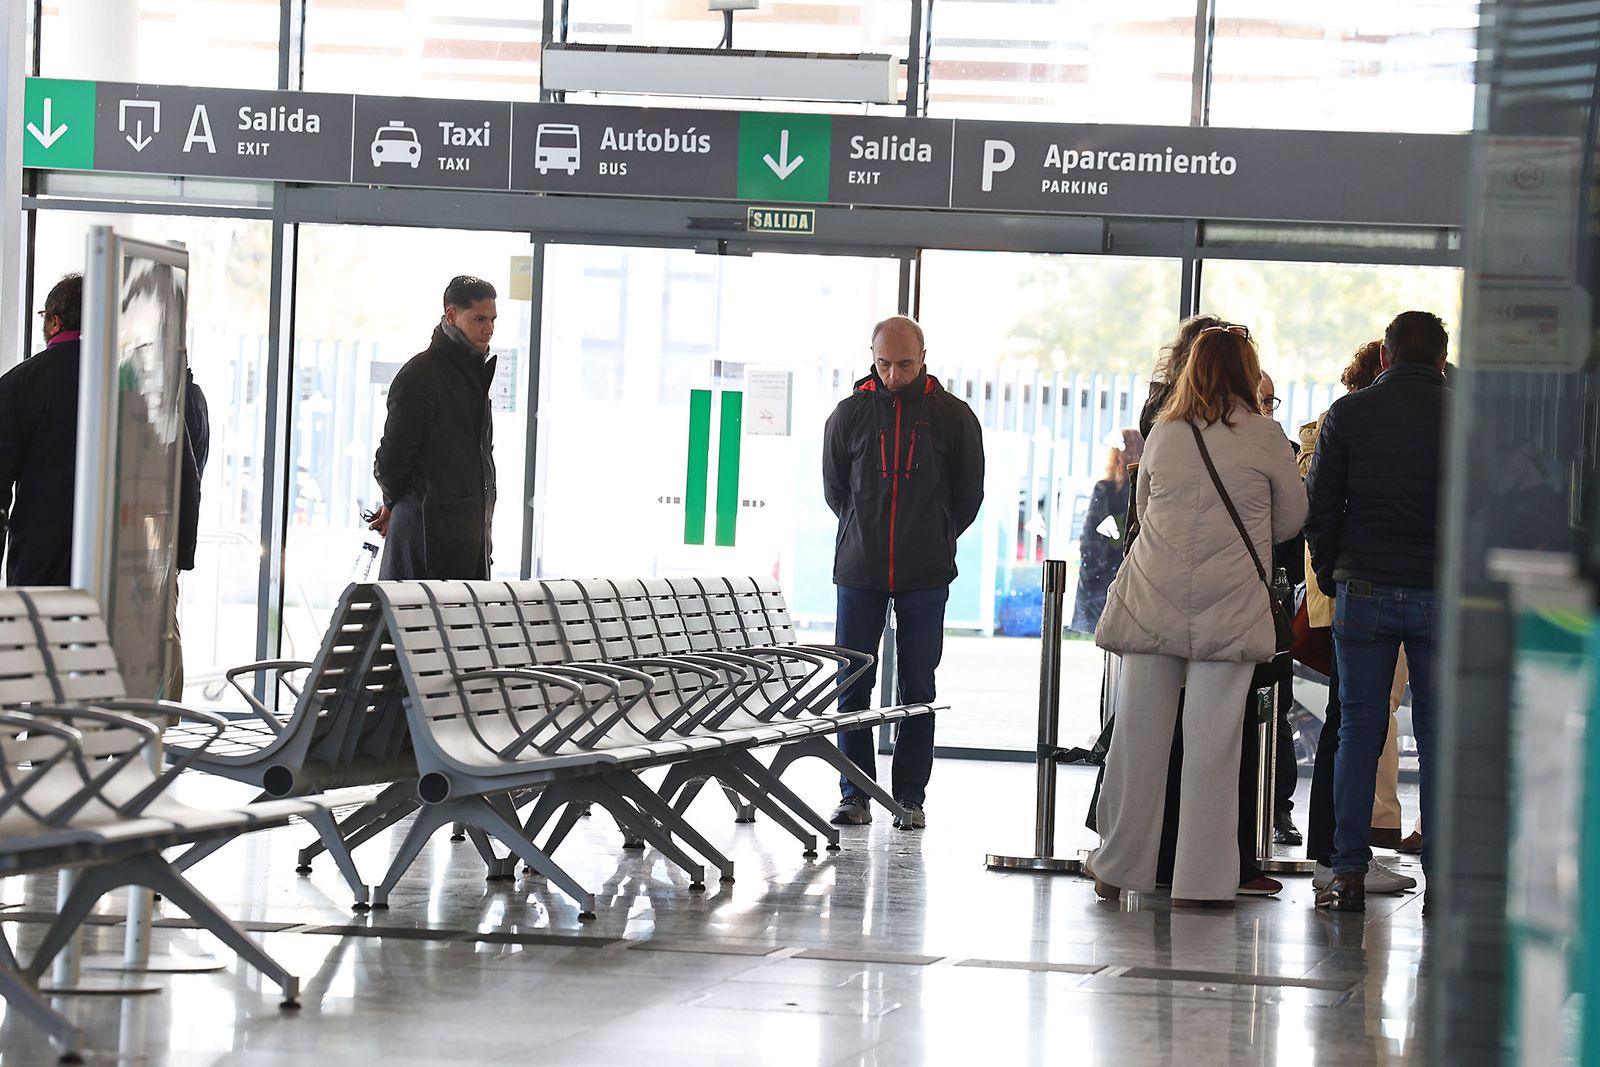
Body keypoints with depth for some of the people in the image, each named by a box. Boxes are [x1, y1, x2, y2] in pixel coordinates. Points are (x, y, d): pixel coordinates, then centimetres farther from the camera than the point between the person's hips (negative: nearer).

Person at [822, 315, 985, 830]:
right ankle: (856, 794, 9)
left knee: (918, 688, 3)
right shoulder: (850, 413, 2)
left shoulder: (953, 416, -1)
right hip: (859, 572, 1)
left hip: (925, 575, -1)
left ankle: (910, 797, 9)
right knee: (852, 687, 2)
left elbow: (968, 493, 9)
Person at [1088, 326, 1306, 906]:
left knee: (1139, 732, 8)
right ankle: (1201, 879, 0)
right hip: (1228, 607, -3)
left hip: (1154, 599, 3)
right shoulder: (1263, 436, -2)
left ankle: (1118, 866, 16)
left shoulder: (1163, 433, 7)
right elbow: (1292, 518, 9)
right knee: (1212, 739, -1)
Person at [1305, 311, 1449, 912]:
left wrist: (1330, 577, 13)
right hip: (1443, 594, 0)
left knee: (1358, 731, 6)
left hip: (1363, 591, 0)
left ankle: (1348, 874, 2)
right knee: (1438, 735, 5)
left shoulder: (1347, 414, 1)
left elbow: (1319, 507, 2)